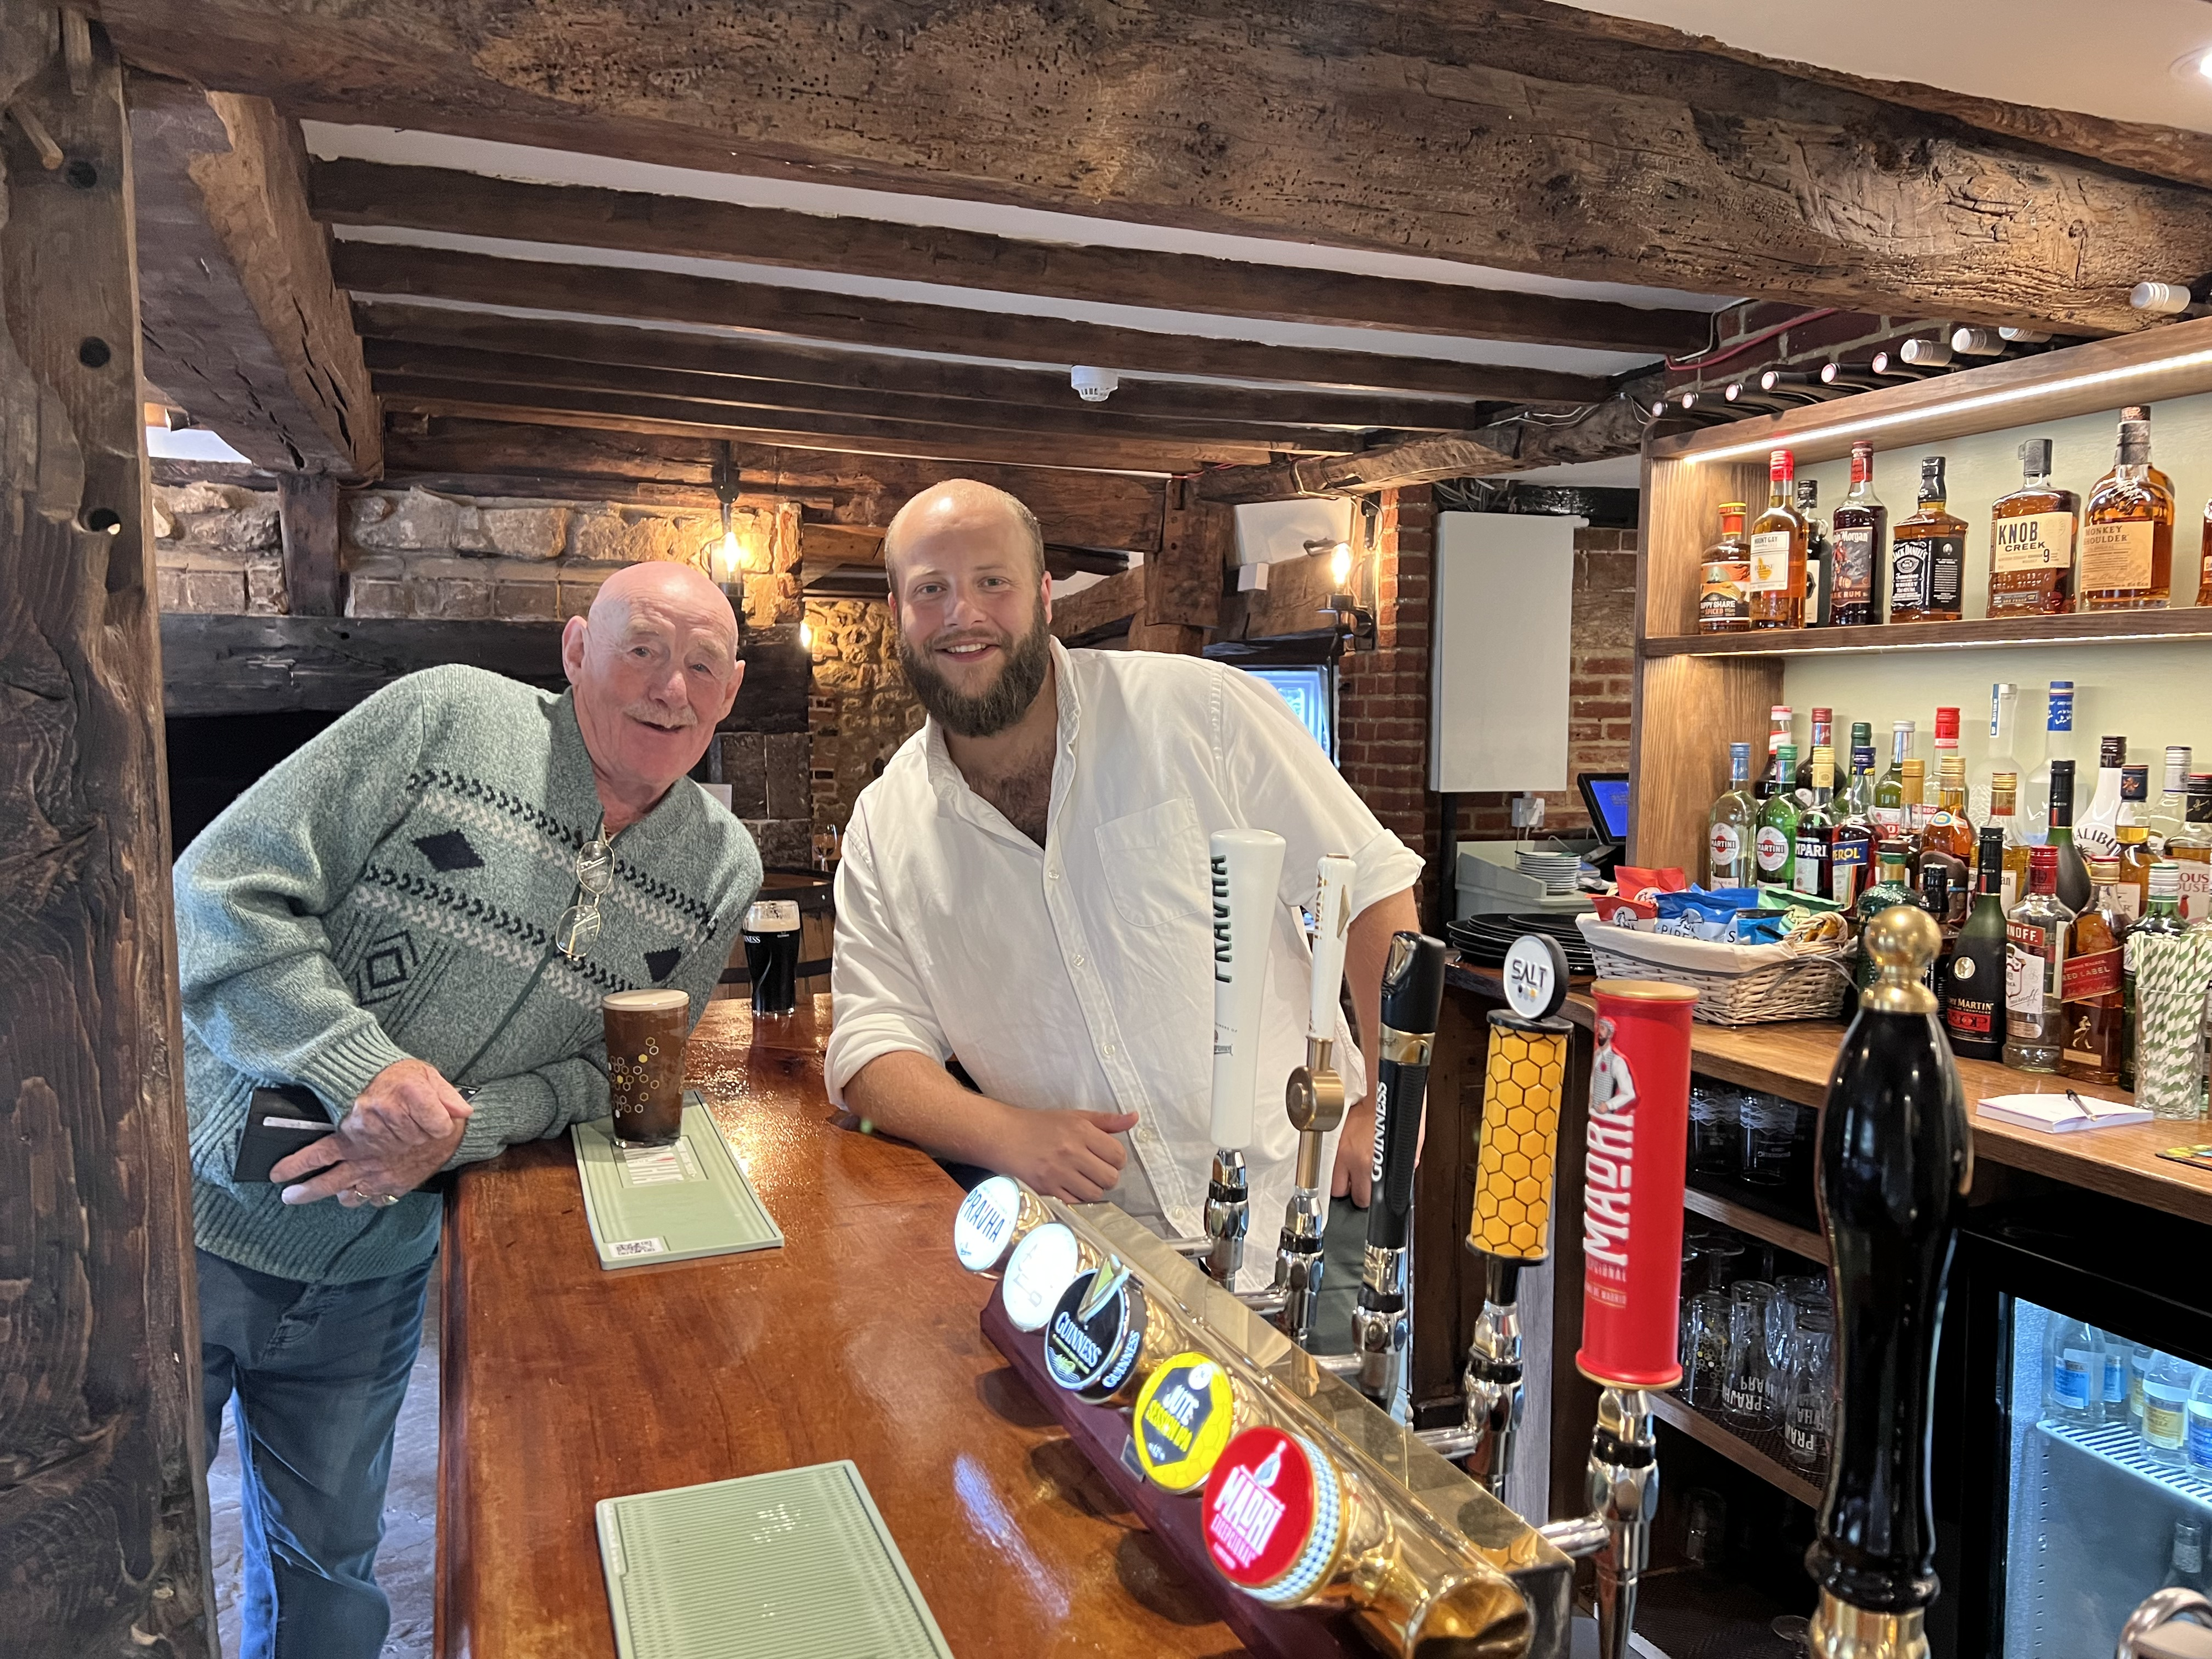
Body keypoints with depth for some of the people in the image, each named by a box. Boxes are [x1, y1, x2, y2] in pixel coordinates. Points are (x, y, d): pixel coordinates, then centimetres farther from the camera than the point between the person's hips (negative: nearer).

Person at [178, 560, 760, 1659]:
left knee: (329, 1561, 19)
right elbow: (224, 891, -15)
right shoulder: (446, 718, -14)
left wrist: (461, 1129, -18)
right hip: (198, 1208, -3)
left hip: (374, 1271, 3)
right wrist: (362, 1065, -27)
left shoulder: (720, 870, -3)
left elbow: (611, 1072, 0)